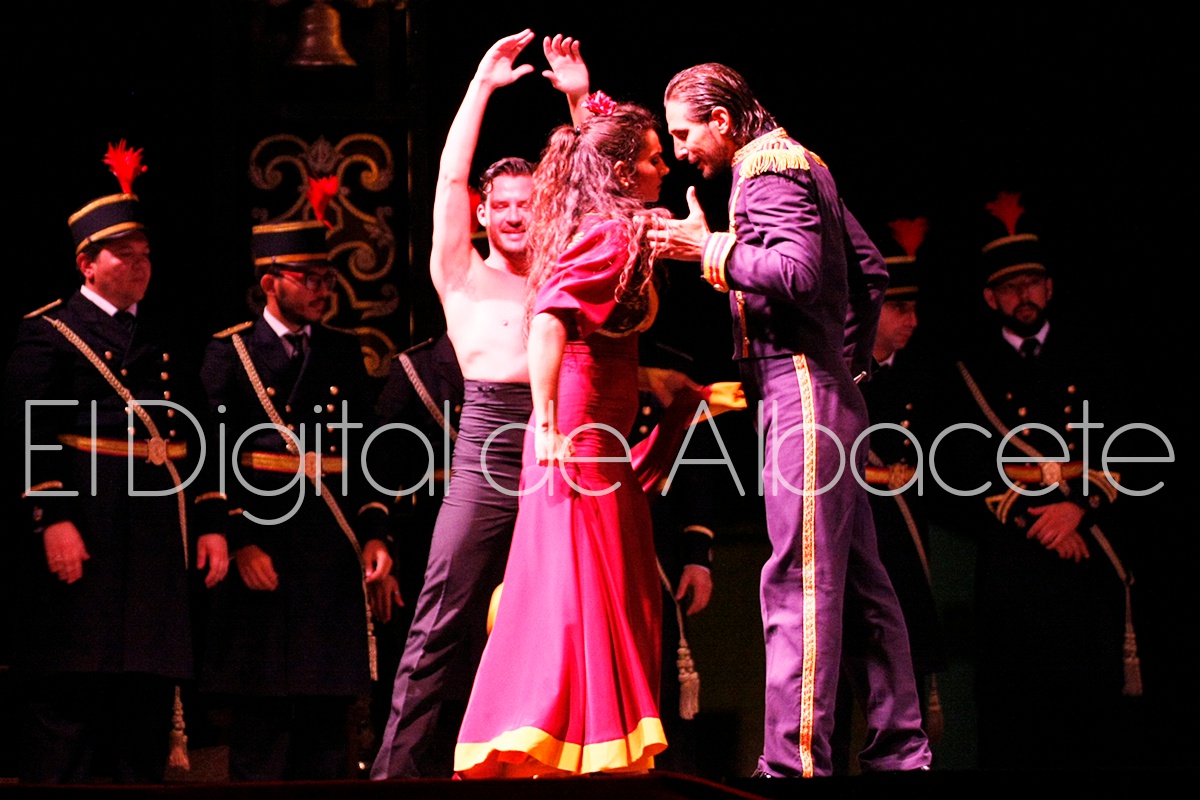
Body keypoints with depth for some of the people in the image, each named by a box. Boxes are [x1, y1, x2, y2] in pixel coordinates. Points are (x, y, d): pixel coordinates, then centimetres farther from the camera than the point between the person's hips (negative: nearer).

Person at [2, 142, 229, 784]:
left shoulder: (169, 339, 18)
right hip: (80, 534, -6)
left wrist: (210, 522, 8)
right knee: (66, 693, -7)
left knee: (149, 695, 6)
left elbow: (199, 438, 17)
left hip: (159, 535, 6)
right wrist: (52, 520, -19)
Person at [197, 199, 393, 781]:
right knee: (261, 704, -3)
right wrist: (241, 542, -12)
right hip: (263, 544, -4)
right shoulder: (230, 352, 1)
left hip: (334, 547, 4)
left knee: (329, 703, 4)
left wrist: (374, 533, 4)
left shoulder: (344, 352, 14)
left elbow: (368, 451, 15)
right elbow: (215, 457, -4)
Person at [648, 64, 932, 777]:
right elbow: (871, 270, 25)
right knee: (860, 580, 10)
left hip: (800, 392, -10)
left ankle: (796, 760, -17)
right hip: (833, 394, 10)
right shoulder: (800, 165, 22)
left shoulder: (769, 171, -9)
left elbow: (799, 270, -23)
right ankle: (900, 749, 12)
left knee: (800, 582, -13)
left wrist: (710, 249, -18)